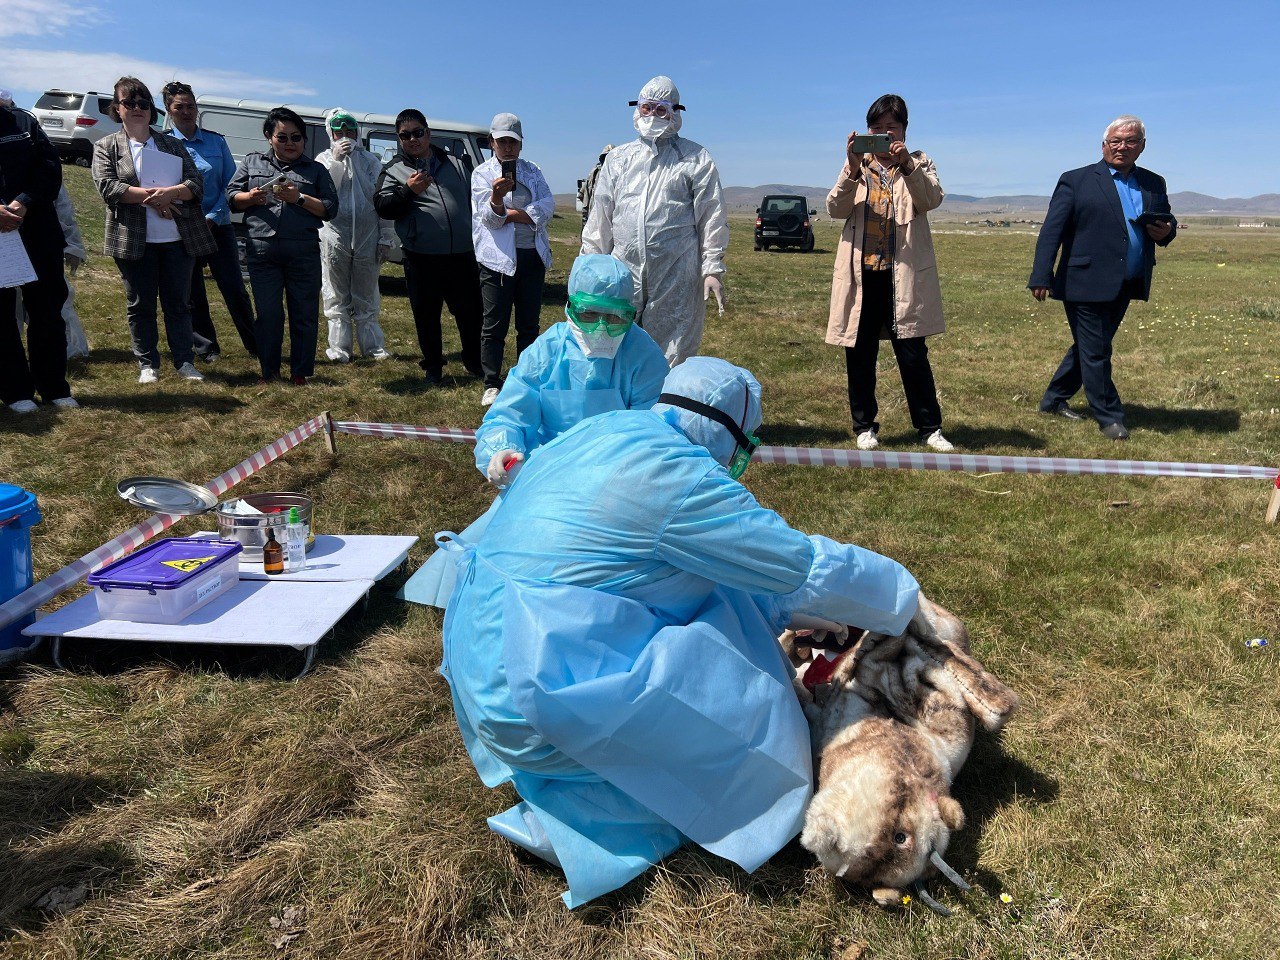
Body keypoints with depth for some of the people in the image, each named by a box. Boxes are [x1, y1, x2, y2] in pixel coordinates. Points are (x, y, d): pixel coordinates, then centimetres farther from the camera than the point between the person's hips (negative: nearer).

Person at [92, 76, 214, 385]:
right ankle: (147, 365, 14)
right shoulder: (106, 147, 6)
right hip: (135, 241, -1)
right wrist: (150, 196, -17)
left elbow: (196, 183, 1)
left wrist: (169, 193, -18)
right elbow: (107, 186, -8)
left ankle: (185, 362, 14)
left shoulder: (172, 144, 12)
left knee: (178, 302, 6)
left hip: (178, 238, 1)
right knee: (140, 304, 5)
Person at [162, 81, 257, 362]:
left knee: (235, 289, -3)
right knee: (192, 295, 5)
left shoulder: (216, 141, 6)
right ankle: (206, 348, 17)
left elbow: (230, 183, 4)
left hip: (217, 226, 0)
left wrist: (212, 218, -7)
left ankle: (256, 345, 6)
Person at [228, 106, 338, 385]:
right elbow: (231, 196, 14)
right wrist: (251, 197, -7)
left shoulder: (316, 170, 13)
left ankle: (300, 373, 11)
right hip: (262, 251, 1)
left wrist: (299, 198, -11)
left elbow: (330, 208, 4)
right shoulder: (251, 163, 17)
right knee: (267, 313, 2)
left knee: (304, 314, 2)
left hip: (303, 253, -1)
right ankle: (269, 372, 13)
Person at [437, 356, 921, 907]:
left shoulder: (597, 434, 11)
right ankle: (571, 820, -3)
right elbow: (808, 568, -11)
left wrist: (782, 612, 19)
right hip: (536, 703, -9)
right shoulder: (679, 474, -17)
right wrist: (902, 597, 6)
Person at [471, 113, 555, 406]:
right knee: (495, 324, -4)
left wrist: (512, 214, -11)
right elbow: (489, 218, -11)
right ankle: (492, 385, 0)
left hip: (533, 255, 4)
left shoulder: (532, 171, 14)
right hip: (498, 258, -4)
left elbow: (547, 206, -2)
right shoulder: (482, 173, 2)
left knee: (529, 323, 8)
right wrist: (496, 197, -32)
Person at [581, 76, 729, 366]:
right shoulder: (618, 158, 17)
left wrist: (713, 269, -4)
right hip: (624, 274, 4)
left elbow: (712, 219, 3)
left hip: (677, 279, -3)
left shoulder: (696, 159, 7)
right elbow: (600, 218, 17)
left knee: (673, 358, 0)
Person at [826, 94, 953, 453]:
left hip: (904, 274, -1)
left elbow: (932, 199, -9)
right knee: (859, 354, 6)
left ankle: (929, 427, 8)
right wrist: (853, 169, -19)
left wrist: (906, 164, -24)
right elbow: (836, 209, -4)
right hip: (861, 273, 2)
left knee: (913, 353, -1)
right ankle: (864, 426, 18)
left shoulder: (919, 163, 11)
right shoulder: (856, 166, 12)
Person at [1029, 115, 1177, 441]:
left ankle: (1054, 400, 30)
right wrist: (1041, 277, -18)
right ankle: (1109, 417, 10)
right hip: (1086, 284, -6)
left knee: (1089, 348, 15)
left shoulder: (1154, 184, 14)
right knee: (1095, 353, -1)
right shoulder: (1077, 181, -3)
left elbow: (1167, 221, 23)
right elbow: (1052, 230, -8)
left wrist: (1166, 231, -4)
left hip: (1125, 288, 6)